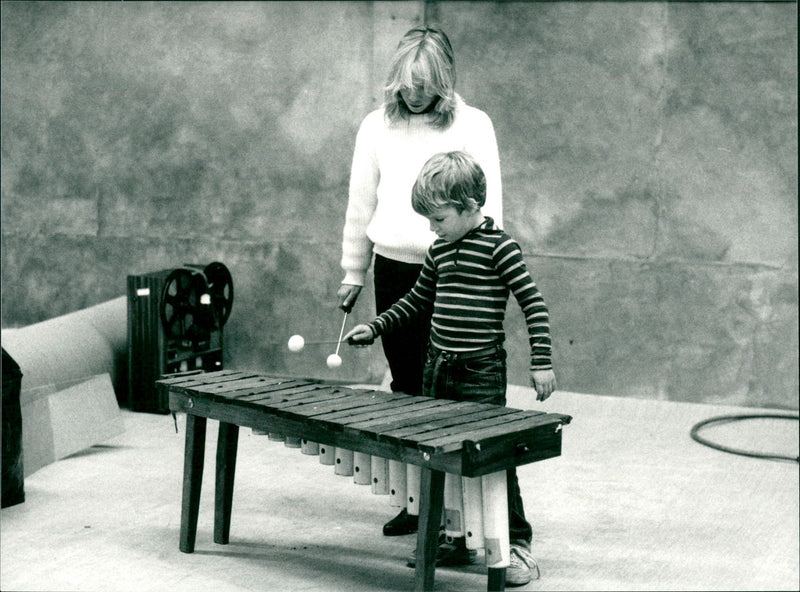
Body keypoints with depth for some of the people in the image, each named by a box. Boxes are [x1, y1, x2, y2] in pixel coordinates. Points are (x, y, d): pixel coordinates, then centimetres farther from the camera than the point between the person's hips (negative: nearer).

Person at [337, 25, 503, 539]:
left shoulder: (473, 125, -1)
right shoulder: (377, 127, 8)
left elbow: (487, 206, -4)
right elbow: (361, 204, 14)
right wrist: (353, 274, 15)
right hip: (394, 270, 3)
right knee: (406, 386, 7)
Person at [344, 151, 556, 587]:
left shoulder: (498, 247, -10)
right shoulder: (439, 251, 10)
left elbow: (533, 302, -10)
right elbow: (417, 301, 22)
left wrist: (542, 363, -14)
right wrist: (375, 328, 13)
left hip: (482, 372, -7)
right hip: (438, 369, 7)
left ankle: (516, 544, 6)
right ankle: (459, 539, 22)